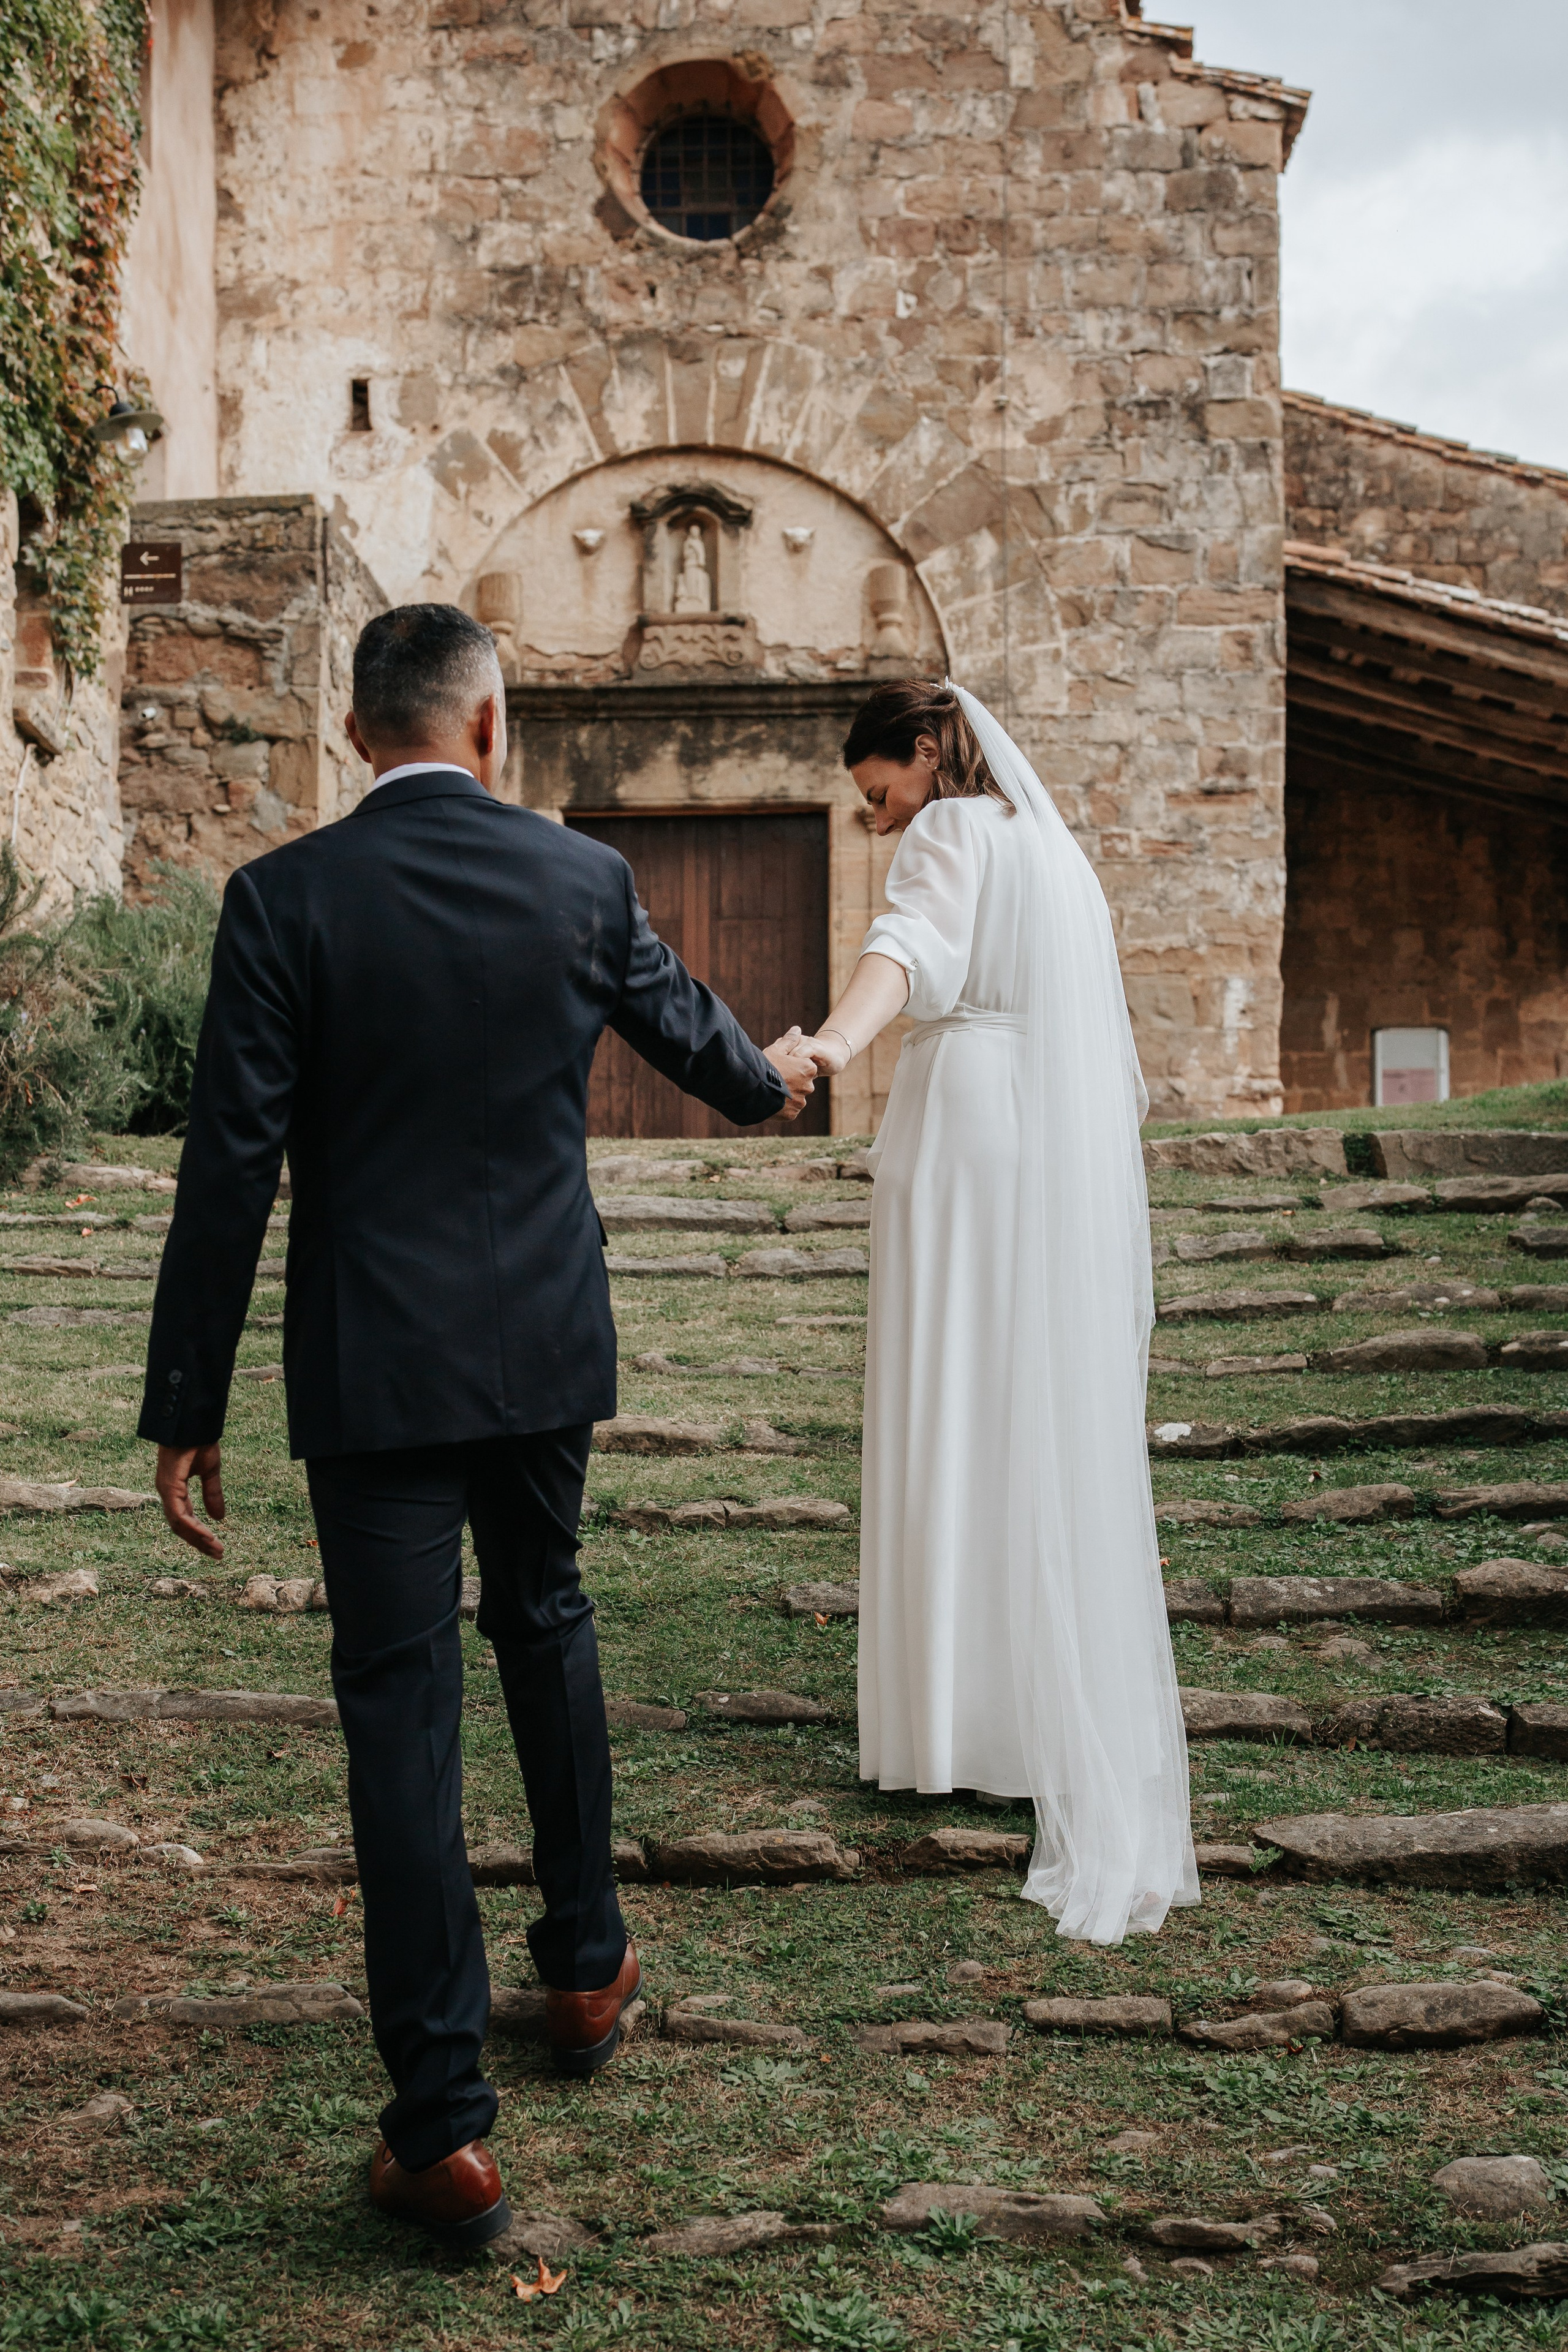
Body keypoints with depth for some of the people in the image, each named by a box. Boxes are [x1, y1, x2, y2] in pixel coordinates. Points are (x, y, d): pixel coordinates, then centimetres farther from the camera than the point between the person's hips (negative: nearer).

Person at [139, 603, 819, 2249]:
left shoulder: (282, 898, -9)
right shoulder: (583, 877, 0)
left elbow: (230, 1165, -11)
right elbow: (684, 1027, 18)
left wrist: (185, 1406, -5)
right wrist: (771, 1079, 42)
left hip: (373, 1369, -3)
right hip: (545, 1348, 3)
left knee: (400, 1708, 1)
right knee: (545, 1631, 24)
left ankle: (445, 2129, 5)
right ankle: (586, 1966, 40)